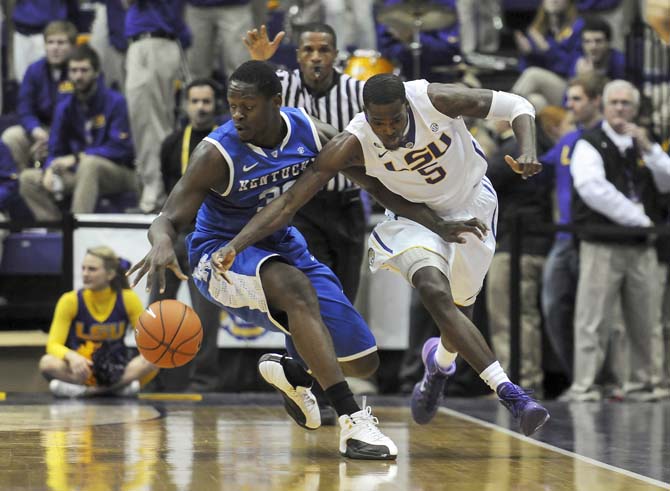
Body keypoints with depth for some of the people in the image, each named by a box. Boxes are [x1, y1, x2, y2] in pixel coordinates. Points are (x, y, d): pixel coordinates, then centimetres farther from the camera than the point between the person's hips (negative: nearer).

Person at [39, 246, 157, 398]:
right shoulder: (71, 301, -6)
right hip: (79, 371, -1)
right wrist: (72, 356, -34)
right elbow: (53, 344, -11)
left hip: (116, 371, 1)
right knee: (47, 363, -32)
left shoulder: (128, 299, -3)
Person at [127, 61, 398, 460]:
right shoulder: (217, 153, -24)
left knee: (364, 363, 1)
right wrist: (163, 243, -48)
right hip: (222, 256, -6)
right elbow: (169, 220, -25)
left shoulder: (309, 132, -12)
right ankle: (353, 421, -42)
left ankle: (290, 371, 33)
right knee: (296, 288, -40)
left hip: (281, 246, 6)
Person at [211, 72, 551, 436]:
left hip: (471, 204, 1)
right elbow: (290, 201, -27)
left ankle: (440, 362, 42)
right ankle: (509, 394, -26)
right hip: (419, 215, 0)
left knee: (454, 306, 3)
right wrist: (234, 246, -37)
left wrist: (528, 152, -35)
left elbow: (515, 106, -16)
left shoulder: (434, 99, -29)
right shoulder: (352, 144, -27)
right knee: (435, 293, -26)